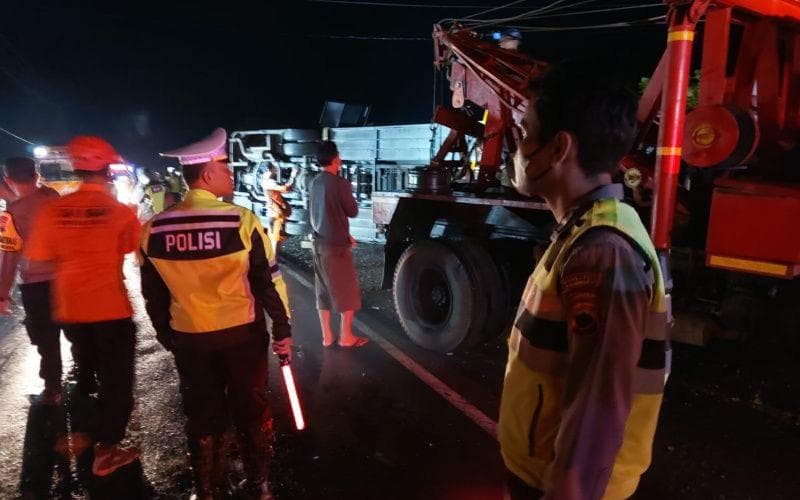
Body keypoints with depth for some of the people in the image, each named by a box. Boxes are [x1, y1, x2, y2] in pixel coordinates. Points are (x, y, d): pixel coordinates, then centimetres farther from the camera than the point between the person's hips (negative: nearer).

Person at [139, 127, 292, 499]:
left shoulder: (154, 229, -4)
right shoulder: (241, 220, -16)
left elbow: (153, 294, 5)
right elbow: (268, 282, -11)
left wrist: (167, 337, 18)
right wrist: (282, 331, -1)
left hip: (188, 340, 3)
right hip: (243, 335, -2)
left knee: (202, 417, 18)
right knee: (251, 412, 15)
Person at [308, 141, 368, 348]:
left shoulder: (314, 184, 8)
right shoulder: (340, 183, -16)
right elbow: (353, 212, -7)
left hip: (319, 243, 7)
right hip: (336, 245, -7)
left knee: (323, 290, 13)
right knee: (347, 290, 6)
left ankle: (327, 336, 20)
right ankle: (346, 336, 13)